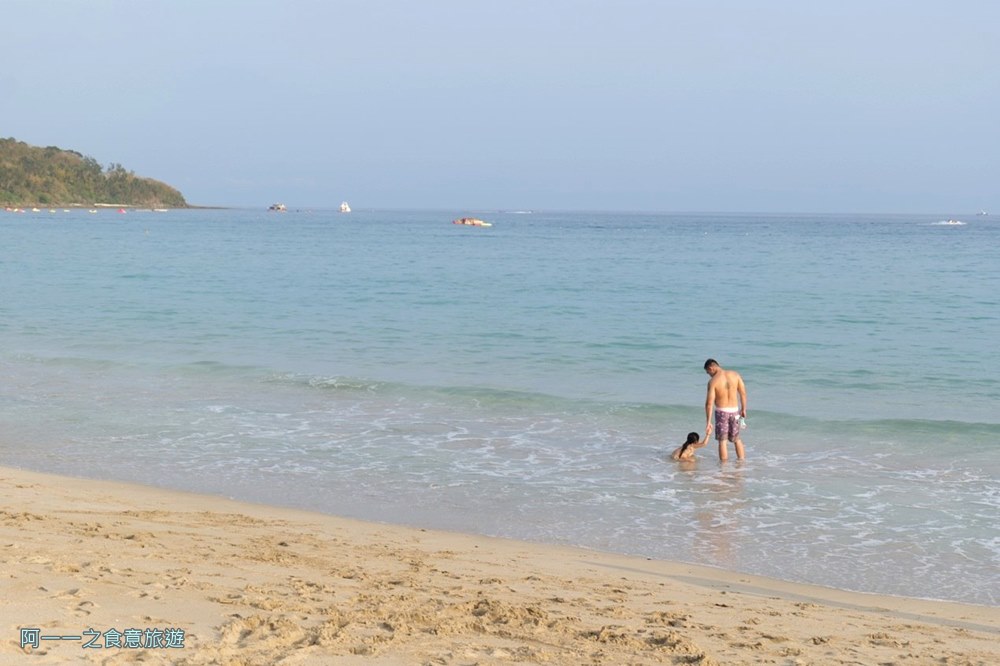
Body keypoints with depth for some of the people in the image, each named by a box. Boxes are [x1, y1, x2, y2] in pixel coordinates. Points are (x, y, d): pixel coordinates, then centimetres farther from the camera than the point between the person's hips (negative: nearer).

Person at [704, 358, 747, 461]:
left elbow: (709, 403, -15)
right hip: (734, 410, 4)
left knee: (722, 441, 4)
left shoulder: (713, 381, -14)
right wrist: (743, 409, 15)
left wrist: (708, 421, -11)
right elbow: (743, 393, 3)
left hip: (721, 411, -4)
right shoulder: (735, 374, -2)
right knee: (737, 439, 20)